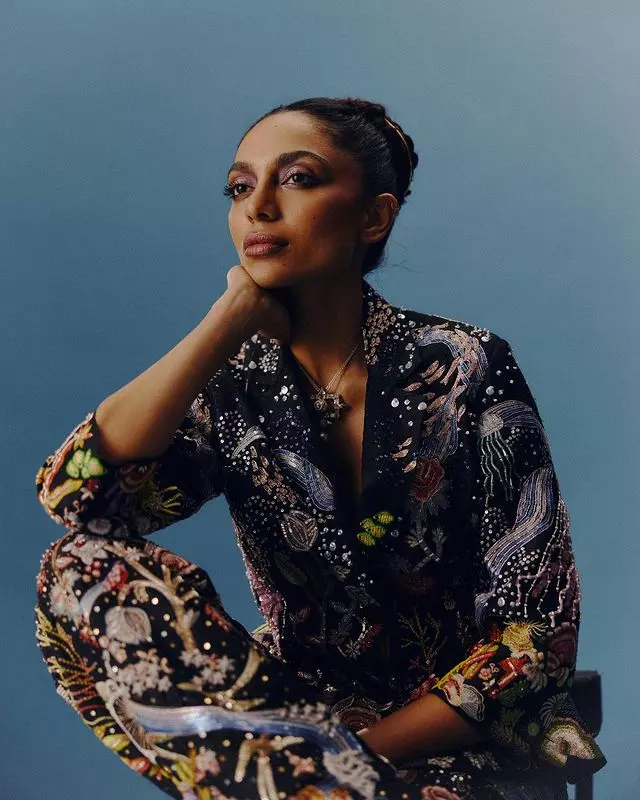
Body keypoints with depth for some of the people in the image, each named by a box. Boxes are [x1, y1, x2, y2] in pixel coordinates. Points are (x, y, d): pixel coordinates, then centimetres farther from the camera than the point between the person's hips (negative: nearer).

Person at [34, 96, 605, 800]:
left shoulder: (466, 370, -9)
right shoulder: (236, 385, -1)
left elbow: (536, 629, -9)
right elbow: (72, 492, -19)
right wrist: (233, 318, -17)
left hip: (464, 736, -5)